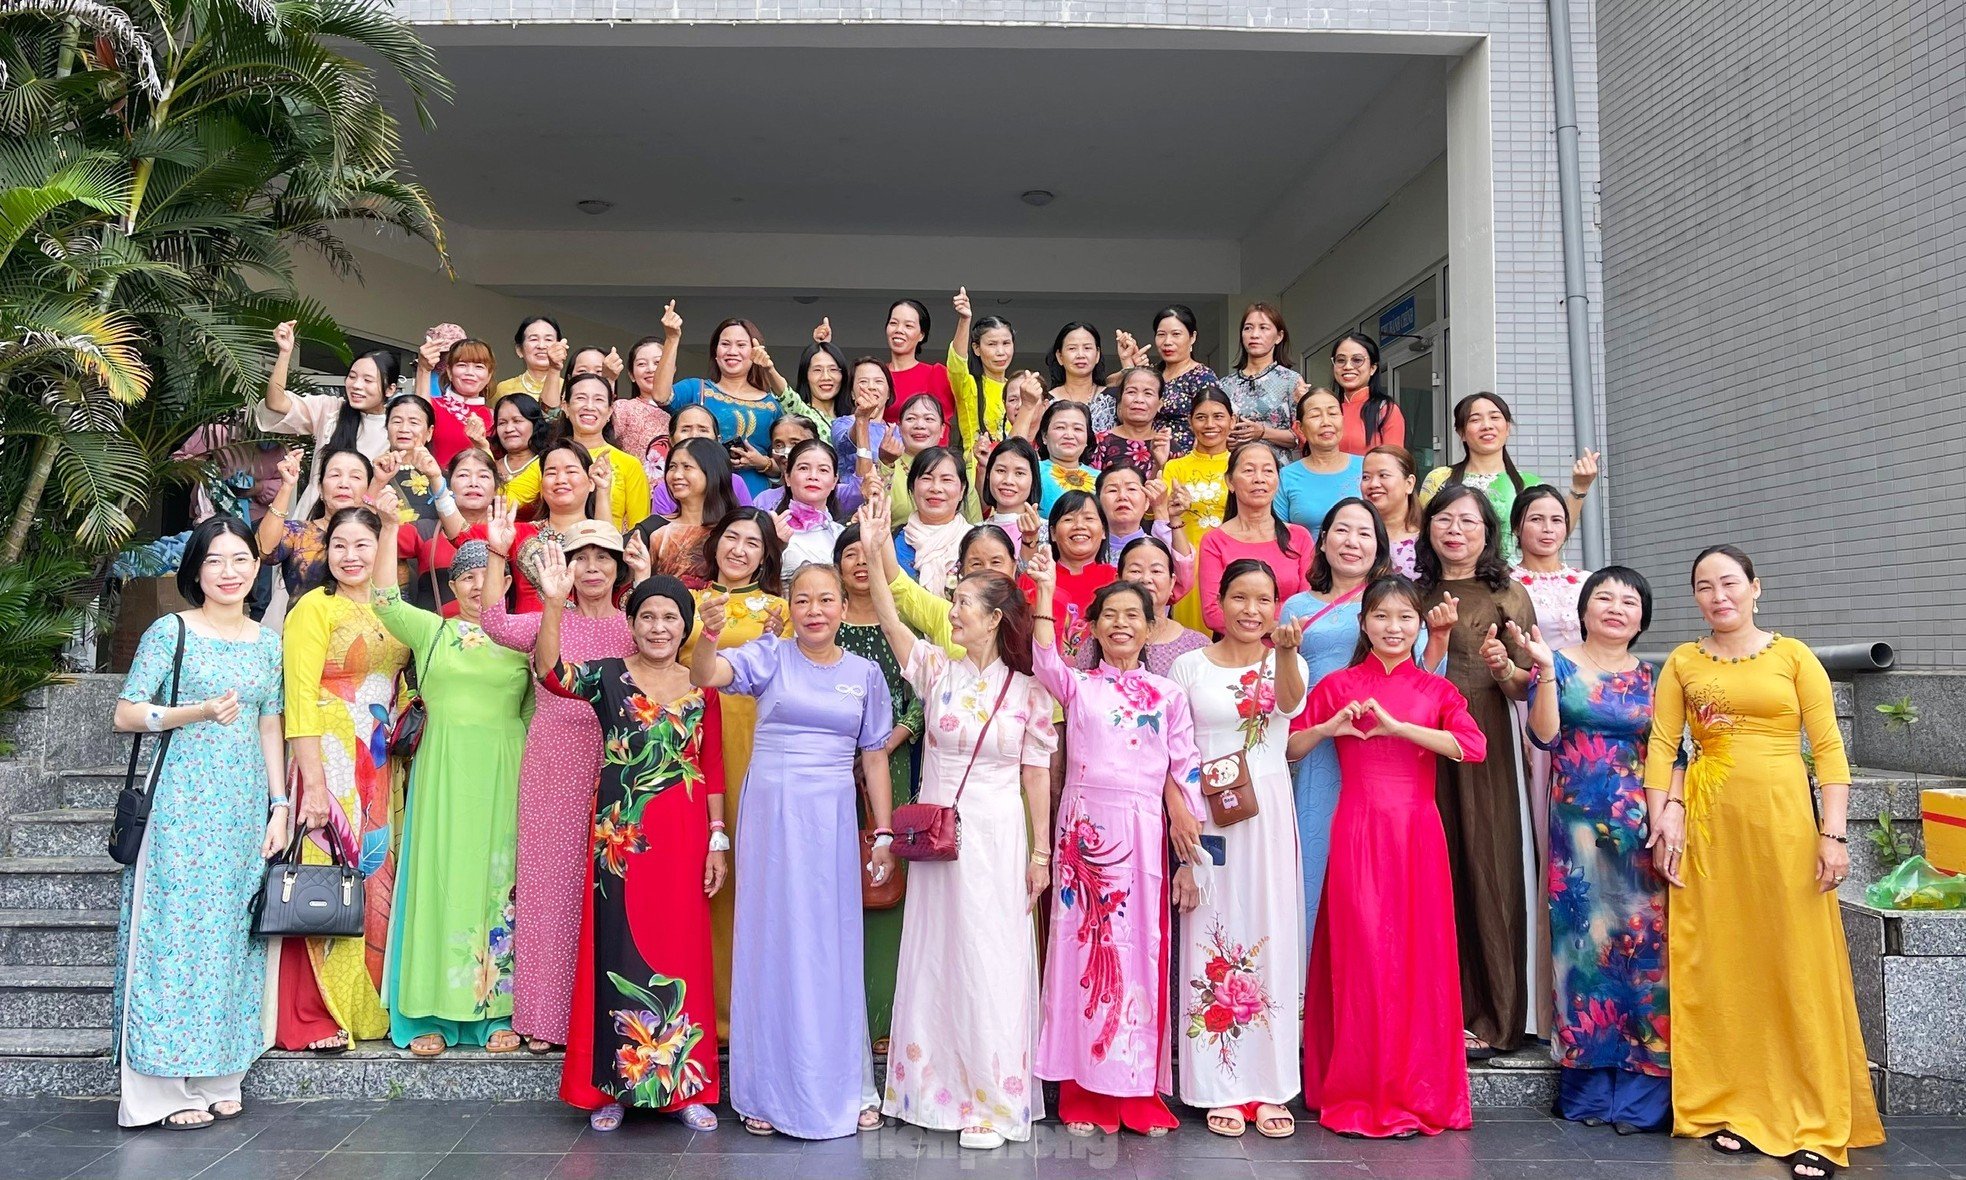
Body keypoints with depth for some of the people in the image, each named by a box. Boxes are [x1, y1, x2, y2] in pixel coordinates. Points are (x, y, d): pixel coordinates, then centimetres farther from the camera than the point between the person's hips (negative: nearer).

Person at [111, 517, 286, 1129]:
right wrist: (201, 711, -19)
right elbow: (125, 714, -5)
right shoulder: (170, 632, -2)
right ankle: (162, 1088, 5)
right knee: (174, 926, -3)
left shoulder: (269, 642, 12)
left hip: (244, 807, 5)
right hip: (180, 803, -4)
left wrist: (280, 806, 8)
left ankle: (217, 1077, 17)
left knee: (231, 933, 7)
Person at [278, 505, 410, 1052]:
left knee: (375, 878, 9)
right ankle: (311, 1018, 6)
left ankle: (367, 1006, 20)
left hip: (380, 766, 6)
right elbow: (300, 699, -13)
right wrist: (314, 782, -19)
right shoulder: (315, 607, -6)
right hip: (329, 759, -6)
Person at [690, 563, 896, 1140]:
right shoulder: (769, 656, -1)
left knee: (834, 948, 8)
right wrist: (710, 634, -37)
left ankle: (846, 1084, 24)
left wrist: (884, 833, 8)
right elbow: (705, 677, -17)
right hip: (770, 812, -1)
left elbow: (874, 758, 10)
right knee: (770, 942, 6)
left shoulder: (865, 674, 6)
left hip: (832, 818, 2)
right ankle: (769, 1090, 20)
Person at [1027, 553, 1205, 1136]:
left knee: (1140, 947, 3)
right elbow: (1044, 657, -14)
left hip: (1143, 831, 1)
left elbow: (1183, 769, 9)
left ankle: (1138, 1090, 14)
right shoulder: (1077, 685, 7)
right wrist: (1045, 591, -18)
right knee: (1084, 943, 1)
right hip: (1085, 826, -1)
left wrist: (1189, 841, 1)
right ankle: (1085, 1092, 10)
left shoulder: (1167, 693, 11)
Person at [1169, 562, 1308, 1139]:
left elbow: (1290, 703, -19)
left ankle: (1270, 1087, 13)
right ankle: (1221, 1089, 11)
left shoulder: (1284, 663, 5)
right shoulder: (1190, 665, 4)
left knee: (1271, 938, 2)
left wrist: (1287, 651, -39)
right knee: (1213, 943, 1)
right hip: (1205, 818, 0)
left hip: (1268, 816, 1)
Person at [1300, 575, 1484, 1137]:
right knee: (1361, 955, -3)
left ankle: (1417, 1093, 15)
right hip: (1357, 832, -1)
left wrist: (1398, 726, -16)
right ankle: (1358, 1095, 8)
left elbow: (1473, 746, -10)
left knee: (1419, 957, 2)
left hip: (1417, 834, 1)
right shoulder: (1337, 685, 7)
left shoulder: (1437, 690, 9)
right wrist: (1328, 729, -10)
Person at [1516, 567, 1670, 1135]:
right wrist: (1544, 669, -18)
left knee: (1642, 941, -1)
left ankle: (1639, 1093, 8)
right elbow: (1543, 734, -7)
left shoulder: (1652, 678, 12)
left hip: (1639, 828, 2)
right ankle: (1588, 1090, 11)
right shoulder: (1560, 663, 6)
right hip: (1577, 825, -2)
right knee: (1582, 938, 0)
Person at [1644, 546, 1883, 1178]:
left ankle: (1813, 1125, 9)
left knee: (1799, 966, 0)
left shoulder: (1793, 656, 4)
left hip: (1784, 820, -1)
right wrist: (1662, 820, -8)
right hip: (1709, 824, 2)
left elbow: (1829, 749, -1)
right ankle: (1730, 1109, 17)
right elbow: (1661, 745, 3)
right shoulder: (1682, 663, 8)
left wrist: (1833, 833, -8)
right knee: (1718, 965, 5)